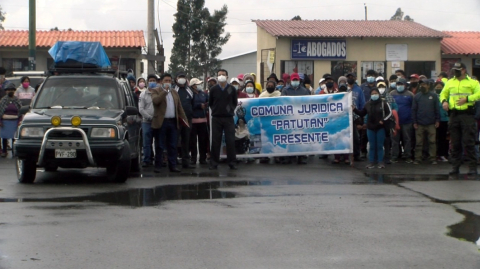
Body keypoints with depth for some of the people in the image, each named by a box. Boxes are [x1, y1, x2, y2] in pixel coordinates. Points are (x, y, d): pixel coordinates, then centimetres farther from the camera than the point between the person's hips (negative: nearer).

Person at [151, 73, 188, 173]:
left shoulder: (174, 92, 18)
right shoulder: (156, 91, 1)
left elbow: (179, 108, 17)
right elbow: (155, 101, -21)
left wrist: (184, 120, 9)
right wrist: (165, 91, -18)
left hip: (173, 122, 5)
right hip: (161, 122, -5)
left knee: (172, 146, 6)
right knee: (160, 146, -1)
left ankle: (172, 166, 10)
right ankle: (158, 166, 5)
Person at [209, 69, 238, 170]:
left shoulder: (232, 89, 3)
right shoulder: (213, 89, 4)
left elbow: (235, 102, 12)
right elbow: (210, 103, 13)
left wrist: (231, 110, 4)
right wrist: (215, 110, 8)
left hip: (228, 118, 0)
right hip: (216, 118, 1)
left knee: (230, 141, -2)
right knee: (215, 141, 2)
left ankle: (231, 162, 4)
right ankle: (214, 163, 7)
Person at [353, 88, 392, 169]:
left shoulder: (383, 103, -3)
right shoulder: (368, 104, 7)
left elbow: (389, 113, -1)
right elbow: (362, 113, 14)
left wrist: (383, 120, -12)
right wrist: (355, 109, 1)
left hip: (380, 128, -3)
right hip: (370, 128, 3)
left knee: (380, 145, 3)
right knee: (372, 146, 6)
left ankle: (380, 162, 9)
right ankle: (371, 162, 10)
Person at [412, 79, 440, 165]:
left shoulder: (433, 96, 3)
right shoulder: (417, 96, 6)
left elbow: (437, 109, 4)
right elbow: (413, 110, 6)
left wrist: (437, 121, -1)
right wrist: (414, 122, 0)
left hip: (431, 124, -1)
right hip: (419, 124, 1)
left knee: (432, 142, 1)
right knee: (419, 142, 3)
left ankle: (433, 158, 6)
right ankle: (417, 158, 7)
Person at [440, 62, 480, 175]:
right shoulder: (450, 83, 16)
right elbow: (443, 93, 21)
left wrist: (467, 99, -21)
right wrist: (444, 101, 0)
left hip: (467, 115, -5)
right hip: (454, 114, 5)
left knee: (468, 142, -7)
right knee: (455, 143, 8)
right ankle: (455, 166, 14)